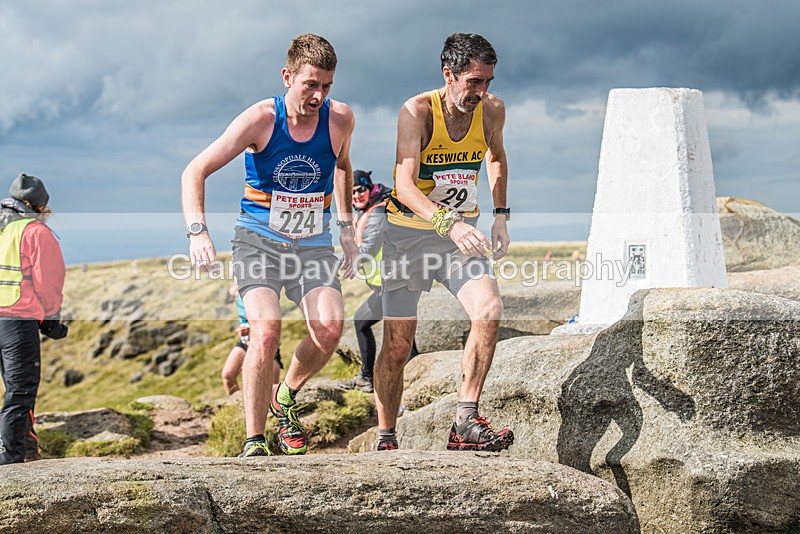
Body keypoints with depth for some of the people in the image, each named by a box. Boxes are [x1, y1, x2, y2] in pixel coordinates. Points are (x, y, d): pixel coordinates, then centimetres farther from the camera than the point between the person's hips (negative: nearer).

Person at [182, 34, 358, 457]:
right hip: (258, 241, -3)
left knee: (330, 328, -19)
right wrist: (197, 232, -31)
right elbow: (194, 172, -15)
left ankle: (286, 397, 11)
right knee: (266, 330, -24)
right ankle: (253, 441, -11)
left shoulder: (340, 119, -5)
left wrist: (346, 226, 15)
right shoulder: (260, 120, -15)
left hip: (313, 244, 3)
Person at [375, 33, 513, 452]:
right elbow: (405, 186, -31)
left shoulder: (492, 110, -6)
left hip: (461, 231, 3)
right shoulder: (417, 112, -20)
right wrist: (448, 223, -47)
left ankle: (465, 423, -18)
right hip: (409, 232, -3)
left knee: (489, 311, -22)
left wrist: (500, 215, 6)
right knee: (398, 343, 2)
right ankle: (385, 440, 17)